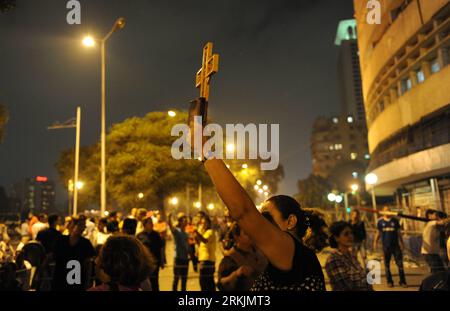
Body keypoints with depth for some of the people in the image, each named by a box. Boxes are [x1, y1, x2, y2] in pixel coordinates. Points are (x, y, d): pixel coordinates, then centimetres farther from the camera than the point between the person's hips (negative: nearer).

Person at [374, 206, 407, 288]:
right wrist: (375, 242, -3)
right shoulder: (380, 221, 4)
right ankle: (389, 281, 16)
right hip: (386, 246, 0)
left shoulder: (395, 220, 4)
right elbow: (378, 233, 8)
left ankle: (402, 281, 7)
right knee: (387, 264, 6)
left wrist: (402, 243, 10)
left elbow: (399, 233, 11)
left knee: (400, 263, -3)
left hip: (395, 245, 0)